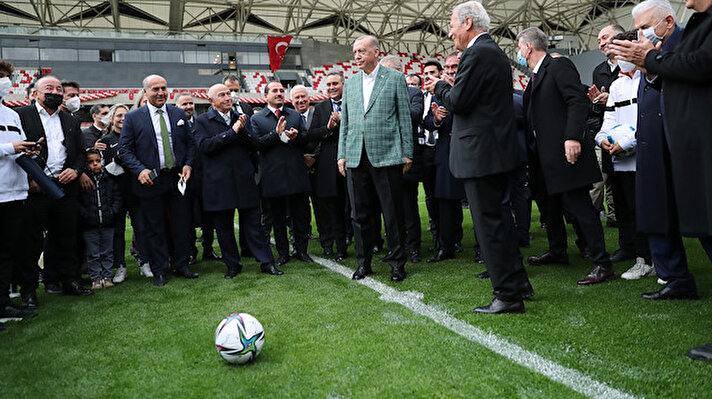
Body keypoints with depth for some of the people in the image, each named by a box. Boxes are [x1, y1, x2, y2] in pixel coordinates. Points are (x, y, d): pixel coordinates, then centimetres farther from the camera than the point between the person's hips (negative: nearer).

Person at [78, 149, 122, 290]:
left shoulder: (108, 179, 4)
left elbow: (117, 198, 6)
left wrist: (112, 212, -6)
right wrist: (86, 215, -13)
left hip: (107, 224, 2)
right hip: (90, 225, -2)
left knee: (107, 252, 9)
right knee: (93, 254, 6)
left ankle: (106, 277, 19)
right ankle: (96, 278, 15)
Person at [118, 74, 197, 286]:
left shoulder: (179, 114, 9)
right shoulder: (133, 118, 0)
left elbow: (190, 143, 13)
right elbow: (124, 149, -2)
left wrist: (188, 164, -3)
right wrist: (140, 170, -16)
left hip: (178, 178, 3)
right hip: (151, 181, -2)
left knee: (182, 225, 9)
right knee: (155, 229, 6)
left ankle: (182, 265, 24)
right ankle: (159, 271, 17)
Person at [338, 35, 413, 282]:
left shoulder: (395, 78, 3)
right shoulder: (350, 83, 16)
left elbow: (405, 117, 1)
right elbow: (345, 121, 17)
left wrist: (407, 153, -4)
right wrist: (342, 154, 10)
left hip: (386, 155, -4)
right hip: (356, 158, 4)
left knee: (393, 213, 1)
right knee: (360, 214, 8)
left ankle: (397, 262, 13)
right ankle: (363, 262, 20)